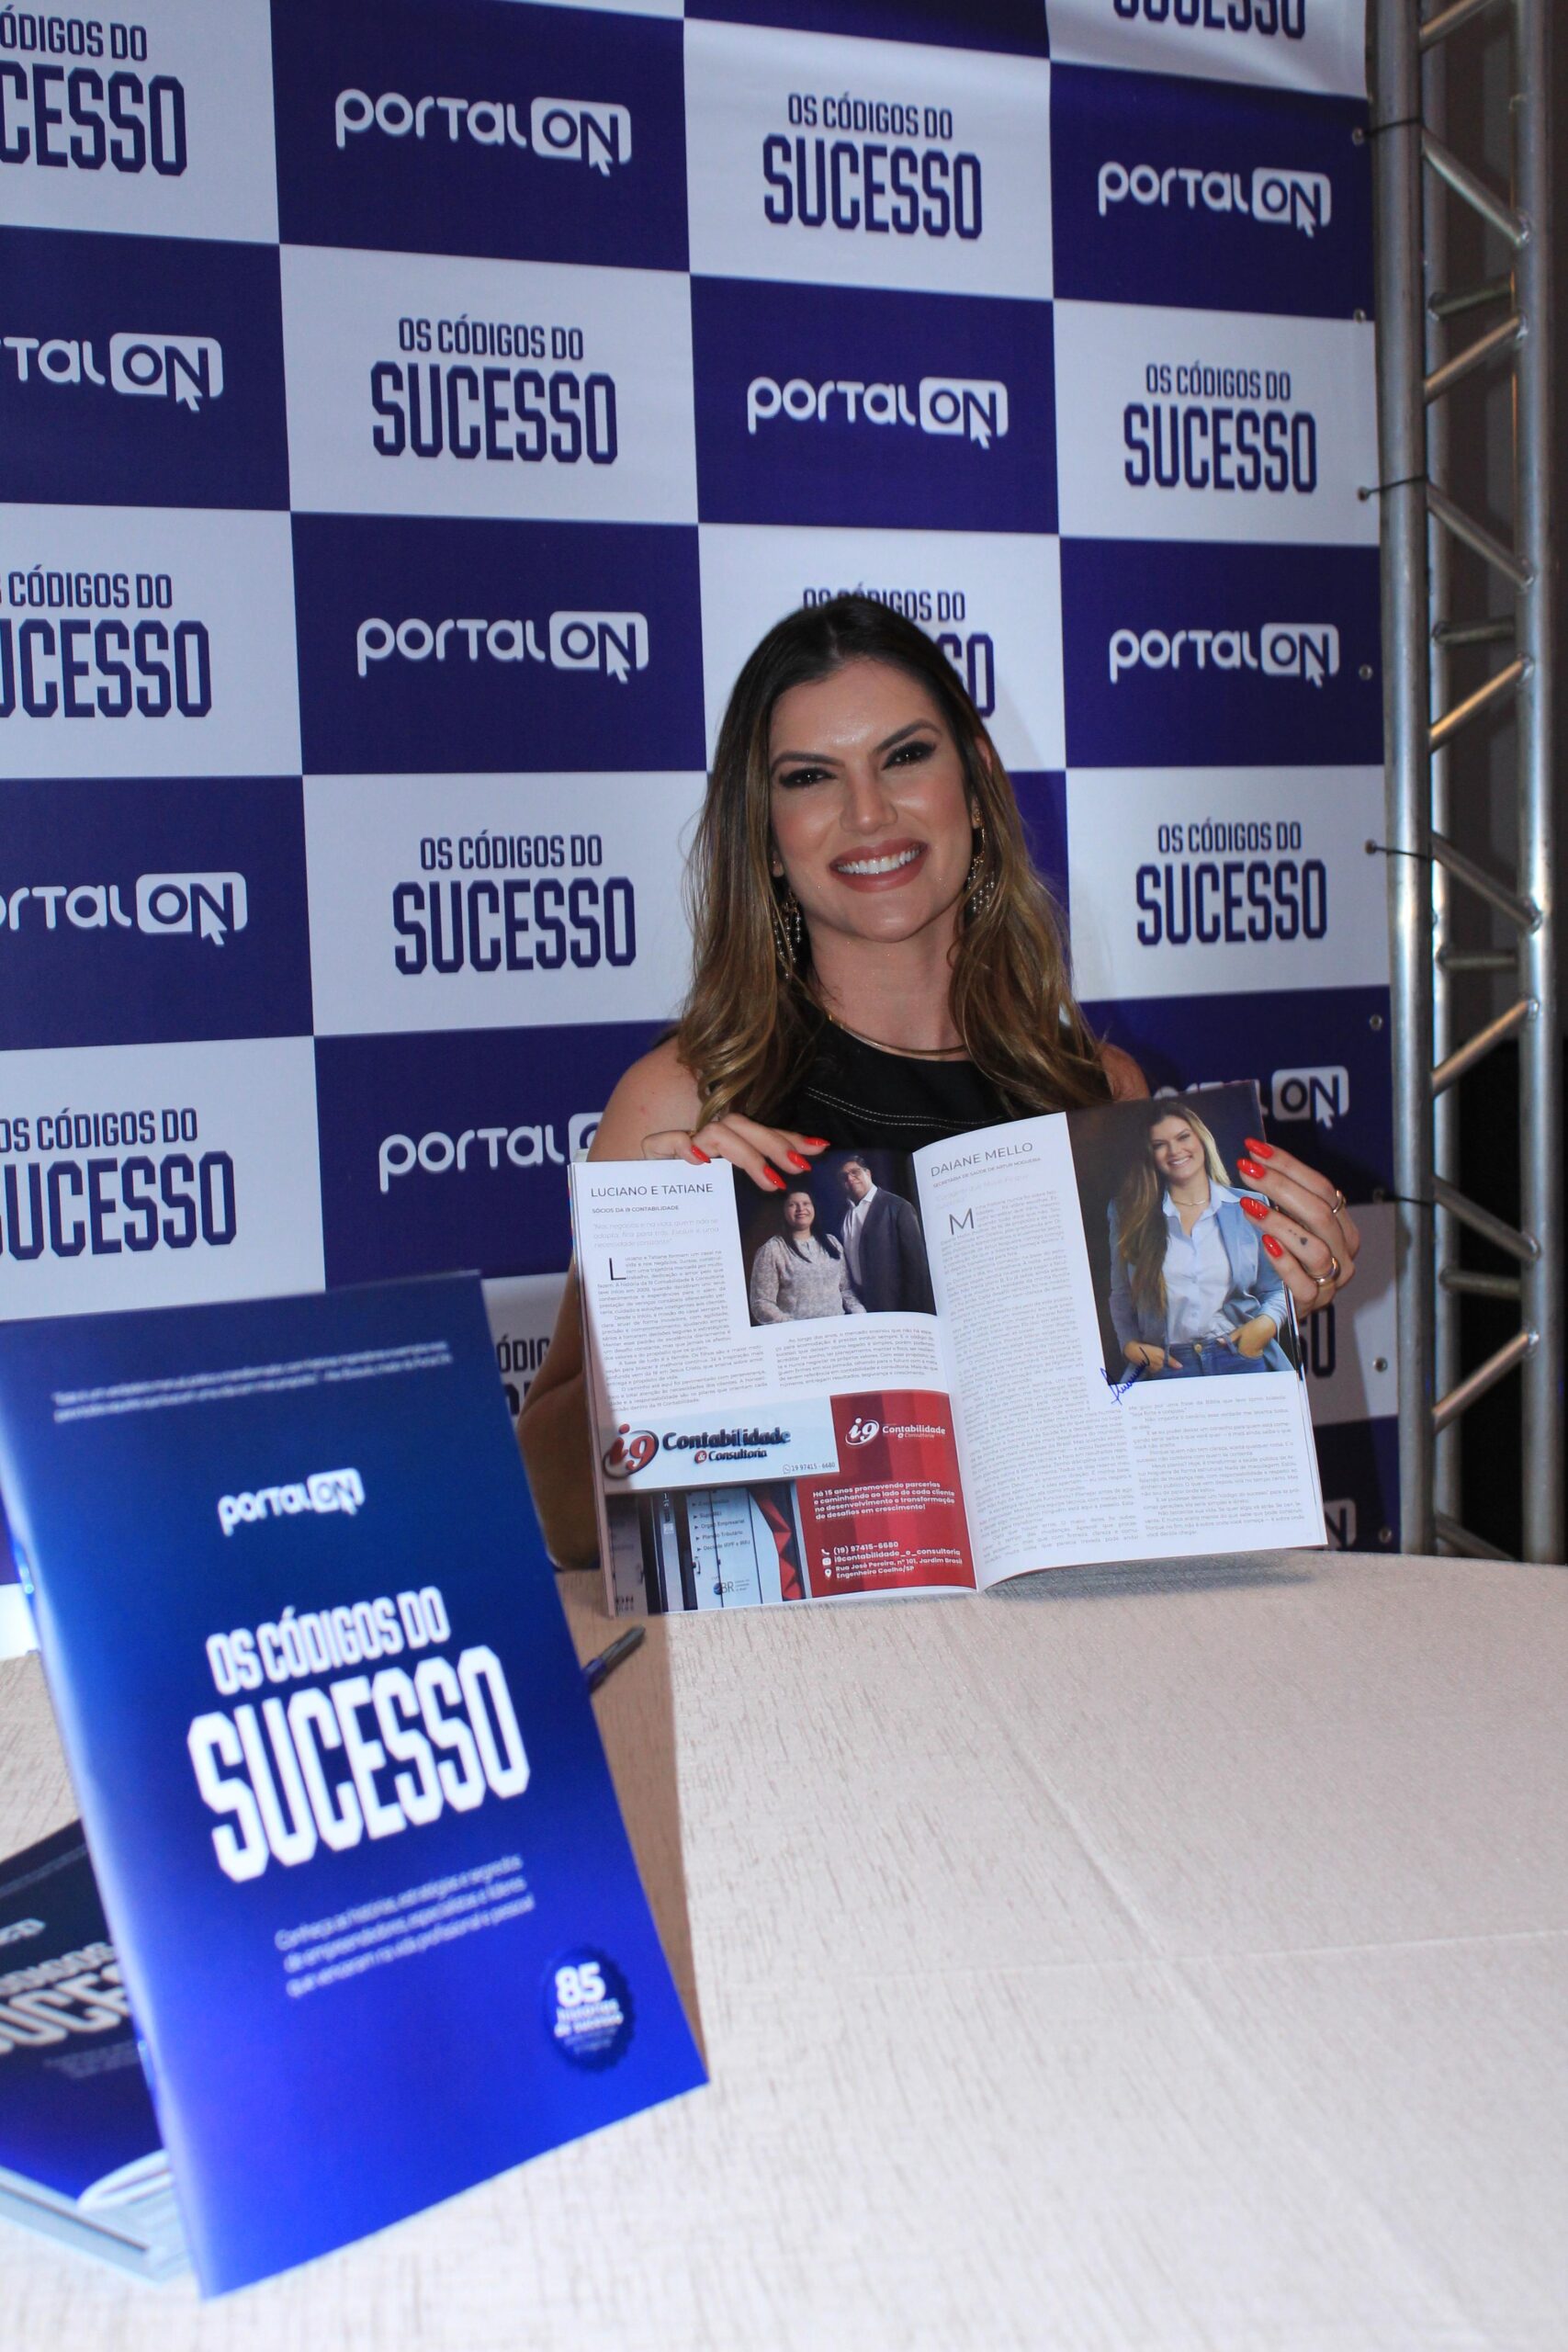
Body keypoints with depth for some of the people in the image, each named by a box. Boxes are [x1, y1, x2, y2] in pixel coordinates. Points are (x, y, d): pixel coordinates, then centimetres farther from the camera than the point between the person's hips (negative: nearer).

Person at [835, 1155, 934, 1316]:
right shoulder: (845, 1217, 13)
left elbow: (915, 1258, -7)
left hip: (896, 1304, -5)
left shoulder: (896, 1206, -4)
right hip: (860, 1306, 5)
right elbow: (848, 1261, 15)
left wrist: (916, 1308, -11)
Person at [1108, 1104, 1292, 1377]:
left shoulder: (1249, 1209, 7)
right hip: (1170, 1370, 0)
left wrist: (1267, 1323, -9)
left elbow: (1276, 1290, 11)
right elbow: (1121, 1296, 13)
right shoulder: (1133, 1216, 7)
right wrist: (1130, 1344, -3)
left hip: (1243, 1362, 0)